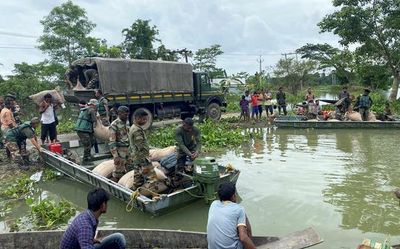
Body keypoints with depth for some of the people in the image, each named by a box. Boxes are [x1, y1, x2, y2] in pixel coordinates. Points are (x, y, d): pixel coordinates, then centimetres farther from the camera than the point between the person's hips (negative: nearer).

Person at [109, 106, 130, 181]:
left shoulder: (126, 124, 9)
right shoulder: (114, 125, -15)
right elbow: (112, 142, -19)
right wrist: (115, 156, -25)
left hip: (127, 151, 7)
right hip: (119, 152, -7)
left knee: (124, 172, 15)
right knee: (117, 173, 0)